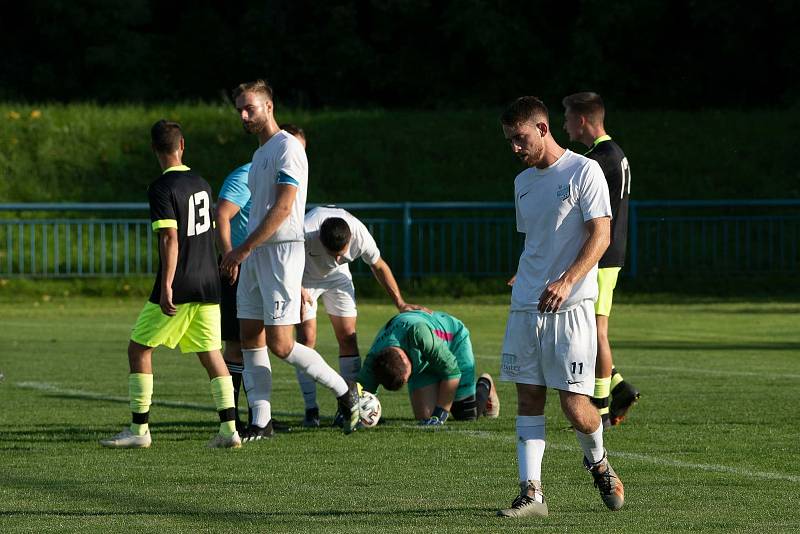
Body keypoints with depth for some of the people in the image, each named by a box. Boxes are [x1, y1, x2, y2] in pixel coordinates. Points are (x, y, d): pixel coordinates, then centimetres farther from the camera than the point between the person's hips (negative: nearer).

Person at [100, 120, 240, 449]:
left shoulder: (162, 188, -12)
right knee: (210, 353, 8)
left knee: (139, 348, 4)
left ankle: (139, 429, 4)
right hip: (208, 283, 7)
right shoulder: (201, 183, 11)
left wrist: (166, 287, -21)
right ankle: (229, 429, -1)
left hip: (178, 286, -7)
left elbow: (170, 239, -19)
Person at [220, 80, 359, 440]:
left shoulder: (287, 148, -11)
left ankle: (344, 392, 4)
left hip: (281, 250, -9)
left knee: (280, 345, -12)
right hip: (254, 254, 9)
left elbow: (282, 208, -19)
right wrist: (242, 254, 17)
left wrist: (242, 250, -21)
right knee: (251, 338, 4)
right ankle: (261, 421, 6)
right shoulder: (260, 153, 19)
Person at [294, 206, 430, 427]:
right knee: (306, 338, -14)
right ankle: (311, 409, -8)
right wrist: (299, 291, -30)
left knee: (348, 337, -7)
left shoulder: (360, 234, -30)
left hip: (338, 276, 3)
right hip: (304, 277, -3)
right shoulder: (305, 233, -40)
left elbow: (379, 266, -8)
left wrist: (400, 303, -5)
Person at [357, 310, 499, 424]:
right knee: (423, 415, -11)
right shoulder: (372, 361, -32)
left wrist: (440, 414, -31)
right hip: (422, 363, 4)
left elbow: (452, 369, -36)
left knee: (467, 415, -5)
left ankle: (485, 386, 29)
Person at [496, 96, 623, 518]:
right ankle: (531, 493, -1)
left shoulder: (583, 171, -6)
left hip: (571, 306, -6)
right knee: (528, 398, -1)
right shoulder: (523, 182, 16)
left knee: (574, 404, -8)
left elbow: (600, 236, -12)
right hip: (524, 307, 6)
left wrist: (566, 282, -23)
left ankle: (598, 461, 21)